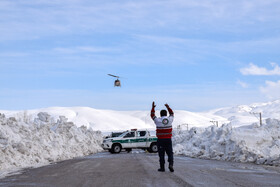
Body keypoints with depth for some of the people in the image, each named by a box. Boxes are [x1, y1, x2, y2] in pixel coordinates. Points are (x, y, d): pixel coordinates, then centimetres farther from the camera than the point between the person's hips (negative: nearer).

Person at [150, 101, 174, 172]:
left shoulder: (158, 120, -7)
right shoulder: (170, 119, 0)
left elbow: (152, 115, 11)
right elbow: (172, 113, 21)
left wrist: (153, 108, 19)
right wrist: (168, 107, 30)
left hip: (160, 140, -2)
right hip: (168, 139, 2)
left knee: (161, 154, 4)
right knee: (170, 153, 8)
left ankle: (162, 167, 7)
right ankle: (171, 164, -12)